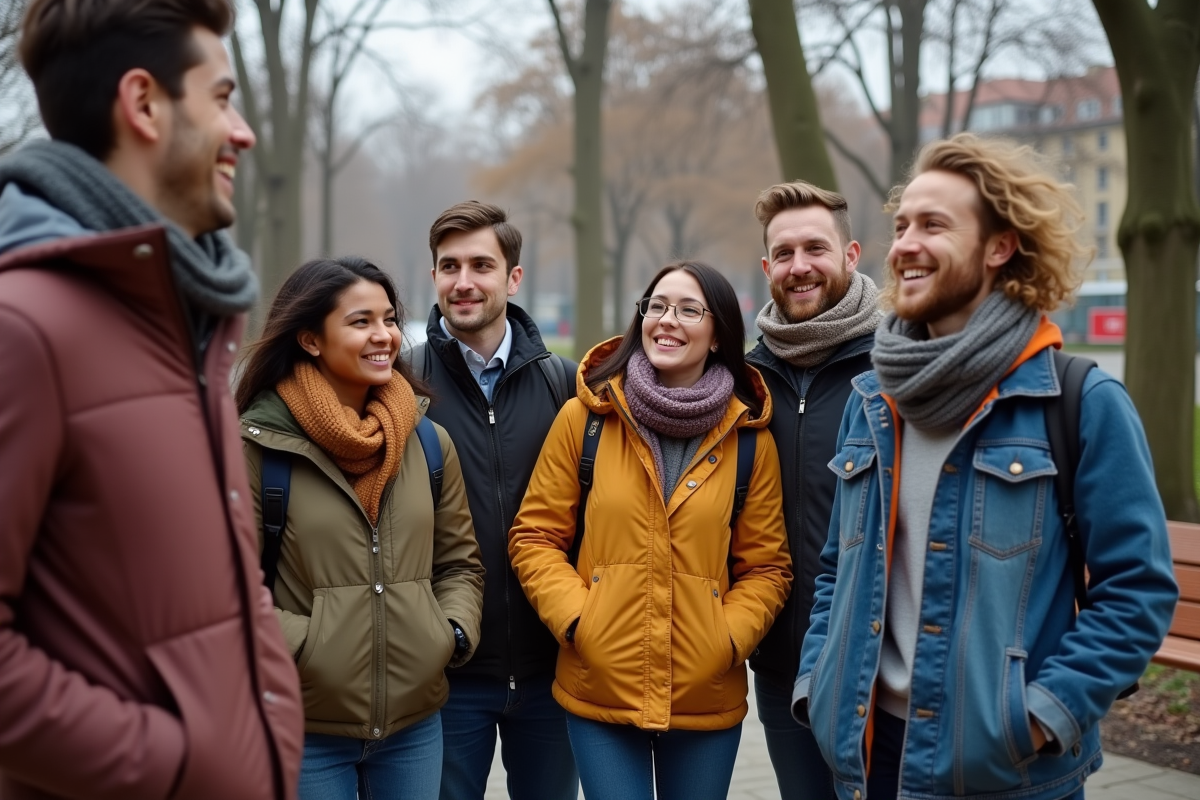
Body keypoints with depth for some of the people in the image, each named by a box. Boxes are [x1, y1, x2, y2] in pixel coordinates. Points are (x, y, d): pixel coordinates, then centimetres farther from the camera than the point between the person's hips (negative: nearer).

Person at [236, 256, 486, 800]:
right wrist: (299, 645, -17)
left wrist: (455, 631, -4)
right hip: (304, 729, -4)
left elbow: (459, 564, 13)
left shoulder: (428, 442, 6)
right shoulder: (257, 443, -9)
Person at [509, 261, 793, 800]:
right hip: (597, 691, -1)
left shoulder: (749, 438, 0)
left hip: (708, 698, 2)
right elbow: (535, 536, 1)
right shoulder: (585, 417, -2)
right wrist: (576, 619, -11)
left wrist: (729, 637, -10)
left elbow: (766, 566, 4)